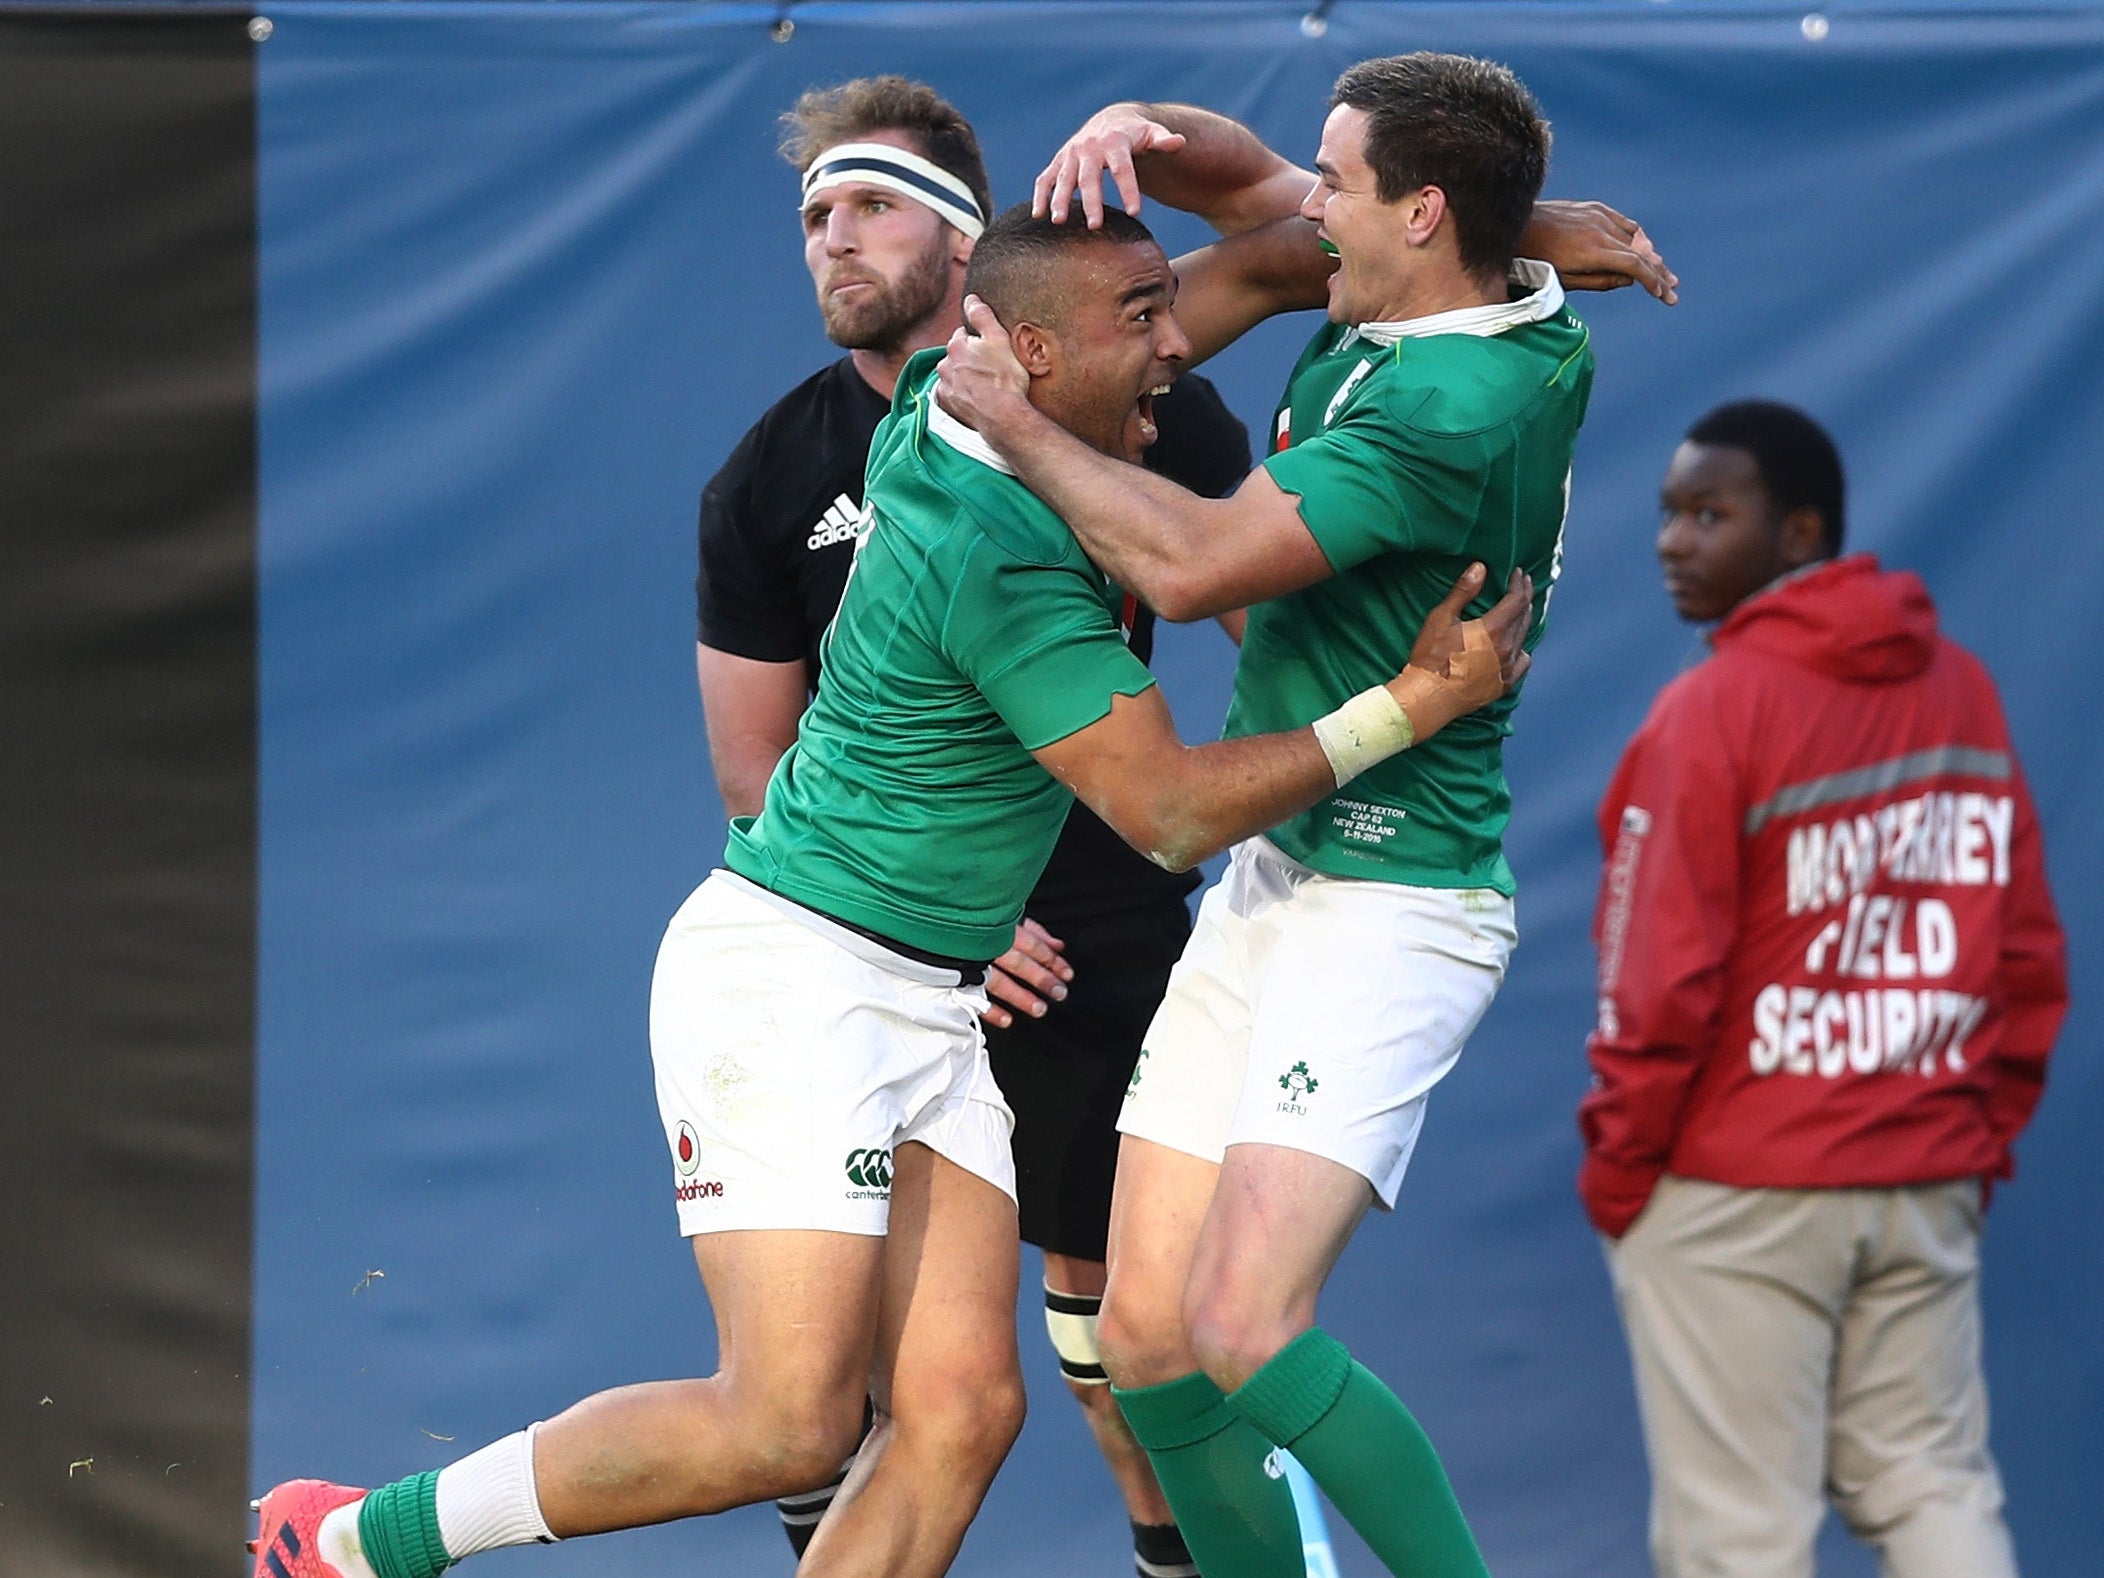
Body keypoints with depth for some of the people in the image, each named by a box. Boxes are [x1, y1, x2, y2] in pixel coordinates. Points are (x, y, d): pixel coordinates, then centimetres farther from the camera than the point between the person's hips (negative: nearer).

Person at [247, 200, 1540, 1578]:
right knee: (789, 1422, -15)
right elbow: (1174, 814, -18)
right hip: (793, 981, -10)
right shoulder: (1002, 561, -21)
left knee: (957, 1413, -4)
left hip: (930, 1004, 10)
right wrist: (1409, 707, -14)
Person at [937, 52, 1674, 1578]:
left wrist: (1020, 423, -12)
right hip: (1270, 878, 10)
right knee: (1148, 1334, 6)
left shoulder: (1455, 408, -22)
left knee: (1246, 1333, -22)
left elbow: (1195, 564, -26)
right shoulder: (1401, 308, 7)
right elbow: (1244, 190, 23)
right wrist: (1135, 131, 0)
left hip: (1386, 910, -10)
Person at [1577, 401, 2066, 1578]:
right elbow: (2030, 954, 8)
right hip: (1929, 1184, 6)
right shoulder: (1963, 691, 6)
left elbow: (1666, 978, -14)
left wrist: (1617, 1166, -3)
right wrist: (1983, 1133, 16)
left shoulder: (1714, 709, -13)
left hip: (1734, 1192, -6)